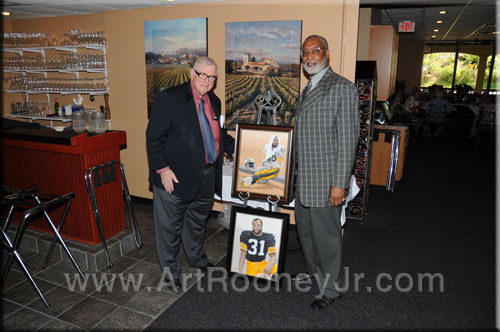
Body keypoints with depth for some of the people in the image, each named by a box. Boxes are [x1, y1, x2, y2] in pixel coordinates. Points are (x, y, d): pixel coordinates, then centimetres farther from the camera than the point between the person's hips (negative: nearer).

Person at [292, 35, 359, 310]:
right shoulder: (308, 89, 15)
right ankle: (312, 269, 43)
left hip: (325, 178, -8)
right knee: (304, 227, 20)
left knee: (326, 234, 3)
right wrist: (296, 171, 15)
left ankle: (330, 288, 22)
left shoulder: (343, 88, -11)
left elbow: (348, 139, -16)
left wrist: (340, 184, -19)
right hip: (303, 176, 8)